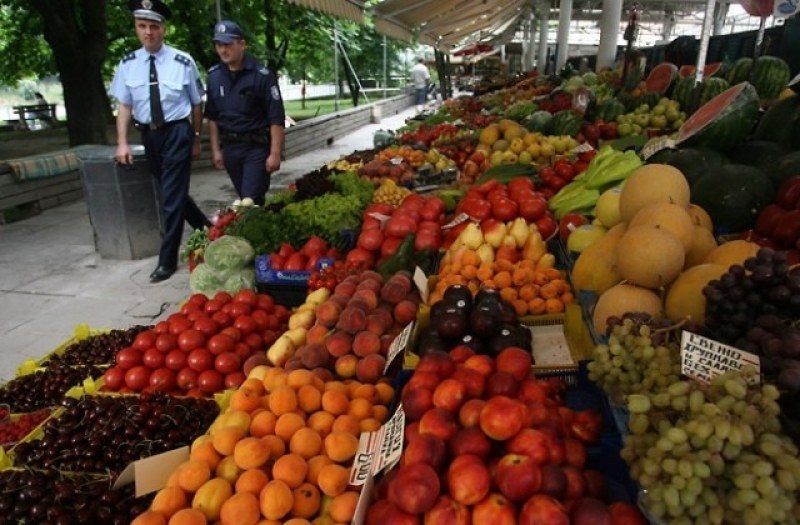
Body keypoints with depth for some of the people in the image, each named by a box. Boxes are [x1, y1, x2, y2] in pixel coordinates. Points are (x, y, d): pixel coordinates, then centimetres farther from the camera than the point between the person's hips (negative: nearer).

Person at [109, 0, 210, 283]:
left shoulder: (182, 62, -6)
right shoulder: (128, 64, 2)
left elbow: (197, 103, 2)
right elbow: (124, 105, 4)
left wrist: (196, 139, 5)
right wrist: (122, 143, -2)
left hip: (177, 132, -4)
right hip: (149, 135, 4)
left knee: (172, 196, -4)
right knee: (171, 192, 15)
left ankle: (167, 260, 5)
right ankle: (206, 228, 38)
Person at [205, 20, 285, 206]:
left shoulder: (261, 75, -11)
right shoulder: (214, 76, 5)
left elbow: (277, 118, -12)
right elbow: (212, 116, 13)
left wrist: (275, 153, -16)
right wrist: (216, 149, 10)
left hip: (256, 147, -5)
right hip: (230, 148, 5)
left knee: (251, 201, -9)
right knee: (244, 198, 14)